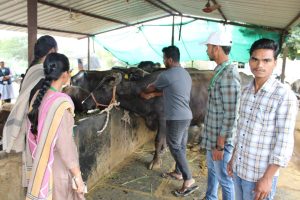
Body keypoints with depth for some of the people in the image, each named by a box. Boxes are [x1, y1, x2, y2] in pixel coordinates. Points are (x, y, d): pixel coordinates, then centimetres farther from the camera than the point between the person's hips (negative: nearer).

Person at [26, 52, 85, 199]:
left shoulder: (38, 97, -2)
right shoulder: (61, 102, -26)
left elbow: (34, 134, 7)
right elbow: (64, 145, -25)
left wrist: (41, 162, 19)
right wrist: (77, 176, -16)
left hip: (44, 167, 7)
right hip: (61, 168, -7)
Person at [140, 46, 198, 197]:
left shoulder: (166, 75, -14)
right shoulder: (186, 74, 13)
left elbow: (152, 88, 4)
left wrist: (144, 91, 26)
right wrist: (152, 95, 27)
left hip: (176, 118, -9)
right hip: (186, 116, 9)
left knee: (175, 148, -2)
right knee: (181, 146, 18)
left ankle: (189, 181, -1)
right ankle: (178, 172, 33)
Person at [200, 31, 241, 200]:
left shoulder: (229, 75, -23)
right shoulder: (221, 71, 7)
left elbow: (230, 116, -24)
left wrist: (220, 146, -20)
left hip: (221, 139, -10)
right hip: (212, 136, 10)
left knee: (223, 177, 9)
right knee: (212, 169, 25)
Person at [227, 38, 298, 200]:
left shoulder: (285, 96, -17)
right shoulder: (246, 91, 2)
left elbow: (284, 143, -17)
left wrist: (267, 178, -17)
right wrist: (233, 158, 13)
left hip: (260, 175, -6)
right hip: (239, 168, 6)